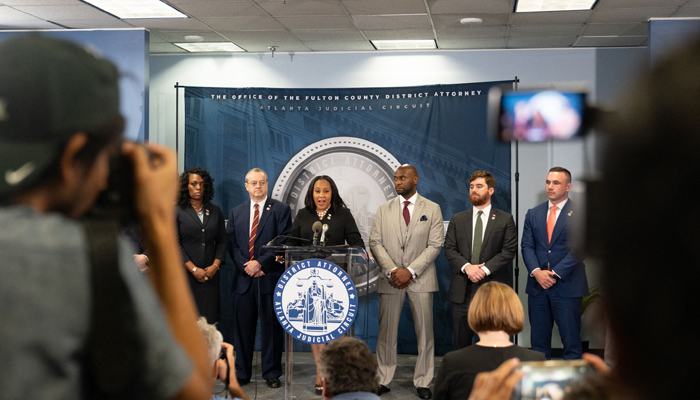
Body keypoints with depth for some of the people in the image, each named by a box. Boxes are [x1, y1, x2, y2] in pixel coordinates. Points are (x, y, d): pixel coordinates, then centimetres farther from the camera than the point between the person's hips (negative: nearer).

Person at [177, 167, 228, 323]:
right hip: (185, 275, -3)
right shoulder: (177, 212, 2)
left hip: (210, 275, 3)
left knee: (209, 321, -3)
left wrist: (215, 265, -3)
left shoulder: (215, 211, 14)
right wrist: (193, 269, -11)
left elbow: (223, 241, 13)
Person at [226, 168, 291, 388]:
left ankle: (272, 374, 11)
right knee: (243, 327, 6)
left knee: (272, 327, 2)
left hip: (270, 278, -3)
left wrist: (260, 263, -13)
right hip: (244, 279, 3)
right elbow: (232, 244, 8)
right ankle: (241, 373, 15)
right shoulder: (236, 212, 14)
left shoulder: (280, 209, 3)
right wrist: (246, 267, -7)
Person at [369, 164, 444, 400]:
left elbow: (434, 245, -3)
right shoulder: (384, 210, 8)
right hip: (390, 280, 1)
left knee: (424, 332, 2)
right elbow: (375, 243, 3)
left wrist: (410, 271, -13)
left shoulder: (432, 209, 3)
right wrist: (392, 270, -11)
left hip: (420, 279, -1)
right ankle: (383, 380, 11)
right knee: (386, 332, 2)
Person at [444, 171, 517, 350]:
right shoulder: (457, 219, 13)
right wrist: (466, 266, -13)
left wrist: (485, 269, -15)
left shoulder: (505, 219, 6)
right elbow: (449, 249, 5)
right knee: (461, 341, 3)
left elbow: (509, 251, -3)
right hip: (462, 290, 2)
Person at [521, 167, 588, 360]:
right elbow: (527, 246, 7)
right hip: (537, 286, 4)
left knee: (571, 341, -1)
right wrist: (536, 272, -11)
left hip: (567, 286, -4)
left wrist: (555, 273, -15)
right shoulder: (533, 214, 13)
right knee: (538, 340, 8)